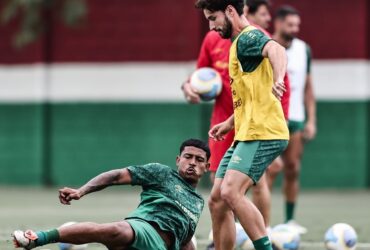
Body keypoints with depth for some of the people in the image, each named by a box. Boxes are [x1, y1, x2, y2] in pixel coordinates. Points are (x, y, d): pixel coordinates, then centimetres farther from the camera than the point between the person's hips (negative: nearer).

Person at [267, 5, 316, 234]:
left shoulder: (304, 50, 8)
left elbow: (308, 87, 13)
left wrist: (311, 120, 7)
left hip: (295, 118, 5)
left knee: (293, 170, 4)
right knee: (273, 168, -13)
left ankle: (290, 219, 12)